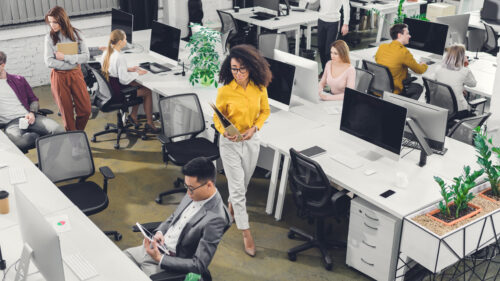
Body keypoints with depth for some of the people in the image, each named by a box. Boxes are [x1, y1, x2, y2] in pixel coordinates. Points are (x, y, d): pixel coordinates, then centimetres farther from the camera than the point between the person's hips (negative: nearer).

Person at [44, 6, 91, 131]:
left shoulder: (76, 34, -1)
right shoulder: (49, 37, -3)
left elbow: (86, 56, -8)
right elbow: (49, 62, -10)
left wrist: (65, 57, -16)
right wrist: (73, 62, -11)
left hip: (76, 74, 1)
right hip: (59, 77, -1)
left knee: (85, 110, -1)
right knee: (67, 112, 4)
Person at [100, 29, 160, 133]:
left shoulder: (106, 53, 1)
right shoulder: (119, 57, -27)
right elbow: (124, 79, -24)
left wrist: (128, 69, 10)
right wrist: (137, 73, -9)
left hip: (108, 88, 9)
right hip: (117, 93, -9)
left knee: (138, 85, 26)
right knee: (148, 91, 7)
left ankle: (133, 115, 30)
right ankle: (149, 123, 16)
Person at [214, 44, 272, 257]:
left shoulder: (259, 88, -9)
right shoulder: (225, 91, -17)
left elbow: (265, 110, 5)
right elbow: (217, 116, -4)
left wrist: (254, 128, -12)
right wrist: (223, 131, -24)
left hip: (252, 141, 3)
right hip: (230, 143, -3)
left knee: (243, 183, 22)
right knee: (237, 188, 0)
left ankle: (232, 202, 54)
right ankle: (246, 232, 11)